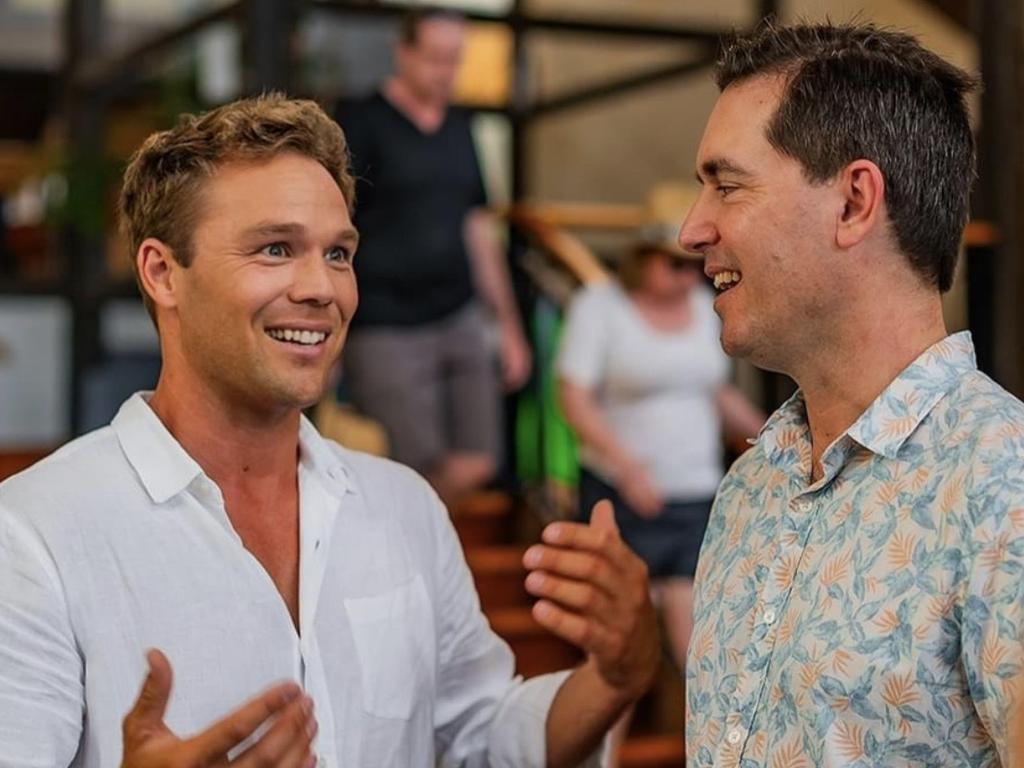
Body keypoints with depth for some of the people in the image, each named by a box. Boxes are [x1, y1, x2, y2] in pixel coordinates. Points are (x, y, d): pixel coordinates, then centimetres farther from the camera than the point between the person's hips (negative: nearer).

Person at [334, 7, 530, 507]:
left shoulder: (458, 128, 14)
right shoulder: (361, 124, -5)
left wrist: (508, 324, 18)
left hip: (459, 320, 6)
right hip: (387, 329, -6)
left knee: (475, 466, 2)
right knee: (423, 476, -7)